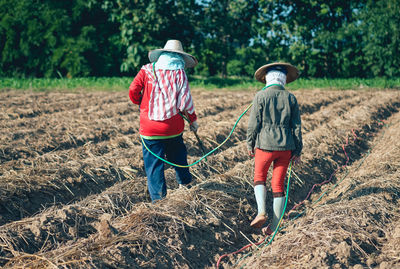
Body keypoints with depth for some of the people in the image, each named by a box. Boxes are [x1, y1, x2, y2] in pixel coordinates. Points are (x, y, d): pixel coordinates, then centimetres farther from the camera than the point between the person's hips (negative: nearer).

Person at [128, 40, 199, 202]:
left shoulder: (147, 70, 1)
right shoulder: (179, 73, -2)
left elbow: (133, 90, -6)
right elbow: (185, 102, -6)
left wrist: (141, 104, 16)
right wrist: (193, 120, 9)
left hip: (149, 127, -1)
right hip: (173, 127, 1)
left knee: (153, 163, 5)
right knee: (178, 156, 24)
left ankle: (158, 197, 5)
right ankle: (185, 183, 40)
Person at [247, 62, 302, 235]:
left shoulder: (261, 96, -6)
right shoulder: (290, 98, 3)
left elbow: (254, 123, -6)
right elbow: (296, 126, 5)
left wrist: (250, 144, 8)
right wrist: (297, 150, 12)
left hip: (265, 145, -3)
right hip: (285, 147, 3)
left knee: (259, 178, 18)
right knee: (278, 185, 8)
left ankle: (261, 212, -4)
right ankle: (274, 226, 10)